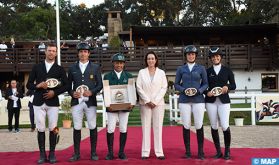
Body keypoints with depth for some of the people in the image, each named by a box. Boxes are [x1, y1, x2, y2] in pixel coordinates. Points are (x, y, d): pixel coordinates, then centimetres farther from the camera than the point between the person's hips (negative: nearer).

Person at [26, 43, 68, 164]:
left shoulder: (59, 69, 8)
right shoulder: (36, 67, 11)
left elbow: (66, 85, 6)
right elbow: (29, 85, 10)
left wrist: (55, 92, -9)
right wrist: (38, 86, -10)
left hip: (53, 102, -1)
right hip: (38, 102, 1)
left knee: (52, 129, -1)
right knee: (40, 129, 0)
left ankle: (52, 154, 9)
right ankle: (42, 154, 8)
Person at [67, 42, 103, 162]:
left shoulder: (95, 67, 7)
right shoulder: (72, 68, 11)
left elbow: (100, 84, 4)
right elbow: (68, 85, 12)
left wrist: (92, 92, -12)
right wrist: (72, 93, -7)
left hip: (90, 101, -1)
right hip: (76, 101, 1)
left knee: (92, 127, 2)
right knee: (77, 128, 3)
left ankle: (93, 153, 12)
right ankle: (76, 153, 10)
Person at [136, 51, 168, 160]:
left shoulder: (161, 72, 7)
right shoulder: (142, 72, 7)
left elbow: (164, 88, 2)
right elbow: (139, 88, 1)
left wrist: (155, 101, -7)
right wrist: (147, 101, -8)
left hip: (158, 103, 0)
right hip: (145, 103, 0)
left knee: (158, 127, 0)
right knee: (145, 127, -1)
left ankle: (159, 152, 3)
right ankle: (145, 152, 2)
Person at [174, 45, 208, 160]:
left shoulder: (201, 68, 9)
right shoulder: (181, 69, 10)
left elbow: (205, 83, 9)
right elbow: (176, 84, 9)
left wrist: (199, 91, -9)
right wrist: (184, 90, -9)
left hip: (198, 99, 0)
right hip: (184, 100, 1)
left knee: (199, 126, -4)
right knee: (186, 126, 1)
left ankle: (200, 152, 6)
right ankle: (187, 151, 11)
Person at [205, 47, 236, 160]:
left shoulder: (227, 70, 8)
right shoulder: (207, 71, 8)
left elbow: (234, 85, 8)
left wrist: (227, 87, -12)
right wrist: (207, 92, -10)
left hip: (224, 101, -1)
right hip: (211, 101, 1)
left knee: (225, 126, -9)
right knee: (214, 126, 3)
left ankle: (227, 151, 10)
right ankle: (218, 151, 15)